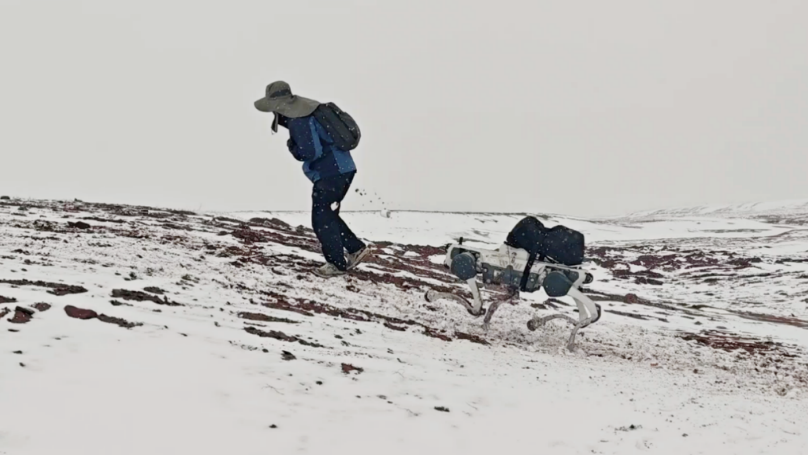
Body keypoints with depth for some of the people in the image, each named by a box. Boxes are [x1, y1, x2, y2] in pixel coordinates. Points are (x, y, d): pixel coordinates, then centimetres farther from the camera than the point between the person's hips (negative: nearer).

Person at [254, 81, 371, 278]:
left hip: (330, 173, -10)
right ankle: (357, 248, 21)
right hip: (342, 168, 10)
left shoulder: (298, 122, -17)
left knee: (322, 220, 1)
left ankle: (338, 263, 8)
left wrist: (292, 147, -3)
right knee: (328, 215, 21)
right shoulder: (308, 109, 13)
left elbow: (311, 153, -22)